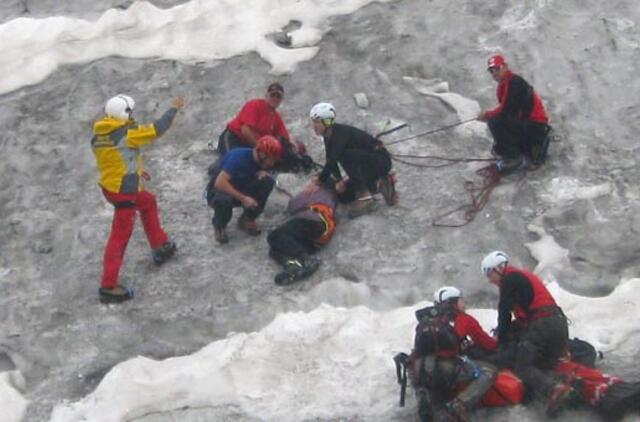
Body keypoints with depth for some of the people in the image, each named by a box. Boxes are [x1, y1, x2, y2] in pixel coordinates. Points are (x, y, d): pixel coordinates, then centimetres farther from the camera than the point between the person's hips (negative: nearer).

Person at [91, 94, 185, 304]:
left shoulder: (98, 135, 1)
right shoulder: (127, 134, -21)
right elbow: (157, 129, -14)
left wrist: (136, 170, 24)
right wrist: (175, 108, 1)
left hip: (109, 186, 9)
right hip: (124, 192, -9)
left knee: (148, 202, 31)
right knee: (120, 236, -1)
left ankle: (160, 247, 42)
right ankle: (108, 287, 3)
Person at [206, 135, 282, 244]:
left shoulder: (259, 159, -10)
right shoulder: (239, 157, -31)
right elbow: (219, 183, -38)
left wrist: (263, 173, -15)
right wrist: (243, 198, -39)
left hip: (239, 189, 6)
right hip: (219, 190, -6)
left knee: (267, 181, -17)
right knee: (224, 199, -42)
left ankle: (247, 219, 1)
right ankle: (219, 225, -6)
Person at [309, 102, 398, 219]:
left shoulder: (341, 133, -26)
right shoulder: (328, 136, 1)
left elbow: (332, 161, -34)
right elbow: (331, 160, 3)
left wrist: (319, 182, -33)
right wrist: (338, 180, -12)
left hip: (380, 160, -9)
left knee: (345, 155, -33)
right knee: (344, 196, 3)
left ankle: (365, 198, -25)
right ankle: (378, 184, 12)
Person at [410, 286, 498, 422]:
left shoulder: (427, 320, 27)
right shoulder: (465, 319, 17)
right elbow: (488, 344, 26)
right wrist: (495, 342, 51)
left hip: (418, 372, 5)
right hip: (445, 369, -4)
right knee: (489, 372, 11)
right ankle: (457, 409, -8)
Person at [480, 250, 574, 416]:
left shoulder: (510, 279, 1)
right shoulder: (524, 276, 29)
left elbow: (504, 311, -4)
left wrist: (502, 340, 4)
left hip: (542, 326, -9)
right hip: (559, 322, 9)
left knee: (523, 368, -11)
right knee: (544, 366, 12)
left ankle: (553, 390, -36)